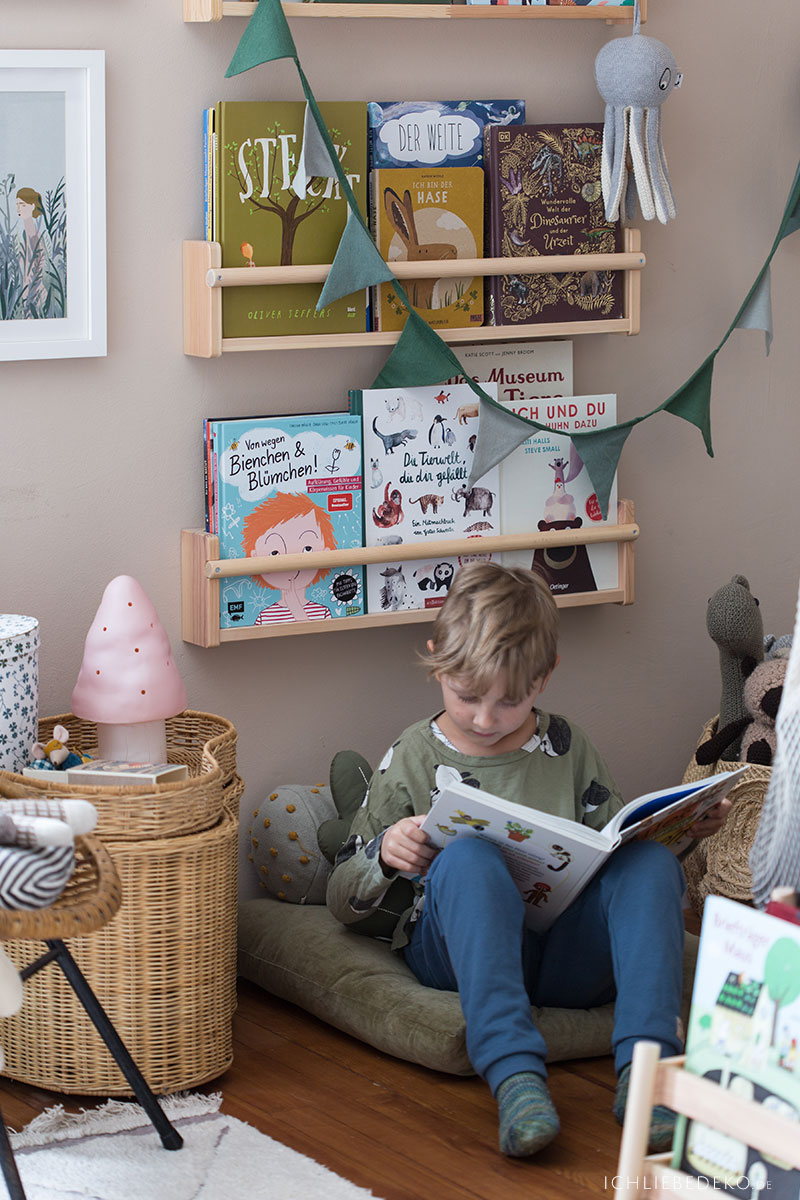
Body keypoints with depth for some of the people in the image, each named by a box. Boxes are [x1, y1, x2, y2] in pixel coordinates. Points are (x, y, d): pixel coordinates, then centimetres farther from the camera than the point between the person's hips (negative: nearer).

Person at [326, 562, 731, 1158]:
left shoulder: (567, 746, 14)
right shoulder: (412, 760, 7)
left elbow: (617, 851, 22)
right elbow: (342, 901, 10)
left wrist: (682, 829, 2)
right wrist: (385, 856, -11)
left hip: (570, 952, 2)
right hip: (460, 952, -2)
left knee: (652, 861, -24)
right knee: (468, 854, -34)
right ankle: (514, 1073, -47)